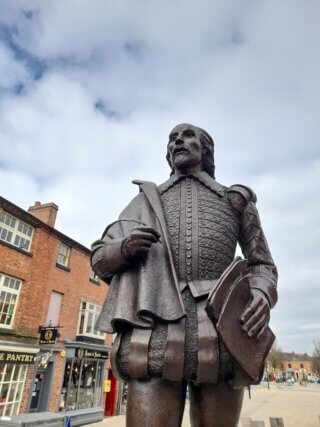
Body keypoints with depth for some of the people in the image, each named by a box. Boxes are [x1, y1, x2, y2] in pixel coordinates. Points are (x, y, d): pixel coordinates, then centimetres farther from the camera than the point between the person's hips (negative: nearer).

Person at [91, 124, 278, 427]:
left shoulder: (236, 200, 19)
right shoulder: (146, 200, 19)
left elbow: (262, 265, 20)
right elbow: (100, 259, 17)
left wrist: (262, 294, -6)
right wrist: (125, 248, -8)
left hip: (221, 337, 1)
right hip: (158, 335, 0)